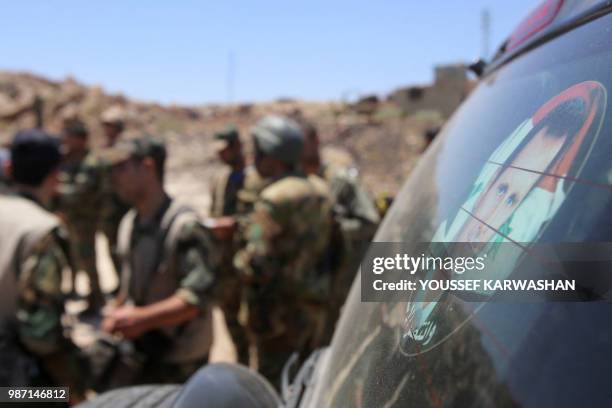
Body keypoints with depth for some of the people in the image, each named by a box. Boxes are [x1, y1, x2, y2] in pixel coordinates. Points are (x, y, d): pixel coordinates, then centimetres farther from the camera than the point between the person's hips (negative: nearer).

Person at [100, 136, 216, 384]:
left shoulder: (184, 226, -21)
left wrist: (140, 318, -28)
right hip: (139, 354, 7)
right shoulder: (129, 223, 5)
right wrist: (116, 320, 10)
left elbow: (197, 298, -25)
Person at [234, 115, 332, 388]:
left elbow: (257, 265, -24)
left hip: (280, 311, -8)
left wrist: (239, 260, -4)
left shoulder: (273, 199, -20)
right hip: (310, 306, 8)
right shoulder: (320, 190, 4)